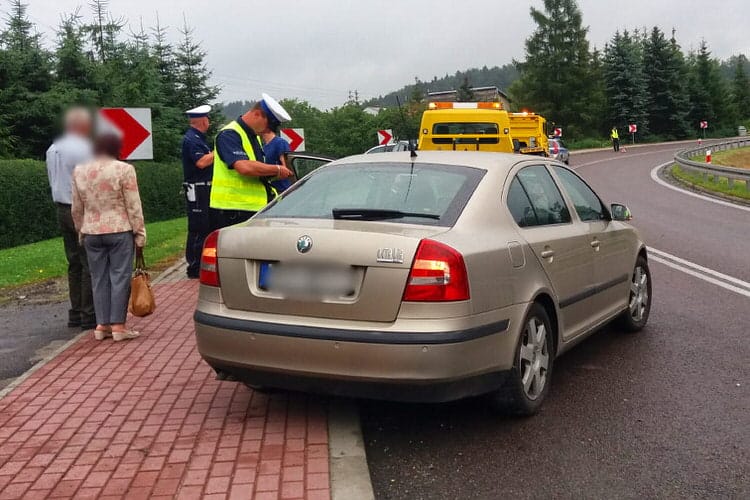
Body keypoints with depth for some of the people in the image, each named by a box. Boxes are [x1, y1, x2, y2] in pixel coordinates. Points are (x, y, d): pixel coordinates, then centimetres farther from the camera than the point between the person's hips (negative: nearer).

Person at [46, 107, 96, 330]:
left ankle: (75, 313, 18)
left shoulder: (52, 150, 12)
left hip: (62, 209, 9)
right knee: (90, 264, -4)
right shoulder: (82, 148, -15)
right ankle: (89, 315, -2)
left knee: (74, 263, 14)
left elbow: (52, 179, 17)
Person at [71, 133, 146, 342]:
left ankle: (101, 325, 11)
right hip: (120, 231, -4)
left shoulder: (79, 171, 5)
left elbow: (76, 208, 10)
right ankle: (118, 325, 1)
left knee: (99, 278, 10)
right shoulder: (123, 169, -9)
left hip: (91, 232, 4)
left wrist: (81, 231, 20)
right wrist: (139, 233, -2)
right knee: (119, 277, 0)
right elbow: (133, 206, -8)